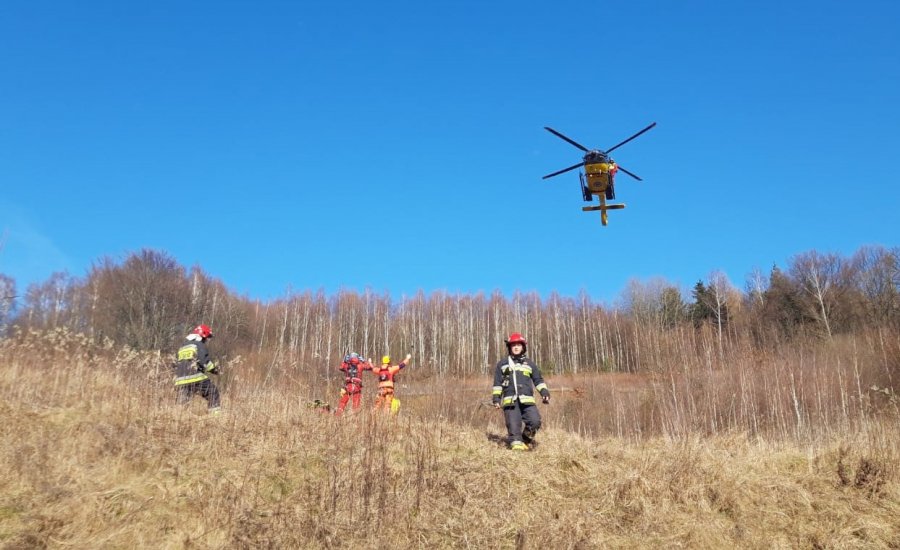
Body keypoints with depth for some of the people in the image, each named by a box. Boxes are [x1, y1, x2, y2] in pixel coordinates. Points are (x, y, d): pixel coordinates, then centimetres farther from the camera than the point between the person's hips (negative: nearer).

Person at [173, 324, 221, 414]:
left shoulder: (181, 348, 25)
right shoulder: (200, 345, 1)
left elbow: (176, 365, 25)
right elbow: (204, 361, -12)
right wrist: (214, 368, 0)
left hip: (181, 381, 6)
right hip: (197, 379, -6)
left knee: (182, 405, 10)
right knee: (213, 394, 4)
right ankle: (215, 413, -5)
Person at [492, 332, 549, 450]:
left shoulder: (529, 363, 20)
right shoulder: (502, 364, 17)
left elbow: (538, 380, 18)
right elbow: (497, 383, 15)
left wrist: (544, 392, 3)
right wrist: (496, 397, 6)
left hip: (527, 400, 1)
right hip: (510, 400, -1)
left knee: (535, 421, -14)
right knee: (514, 425, -10)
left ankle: (526, 439, 8)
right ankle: (516, 443, -6)